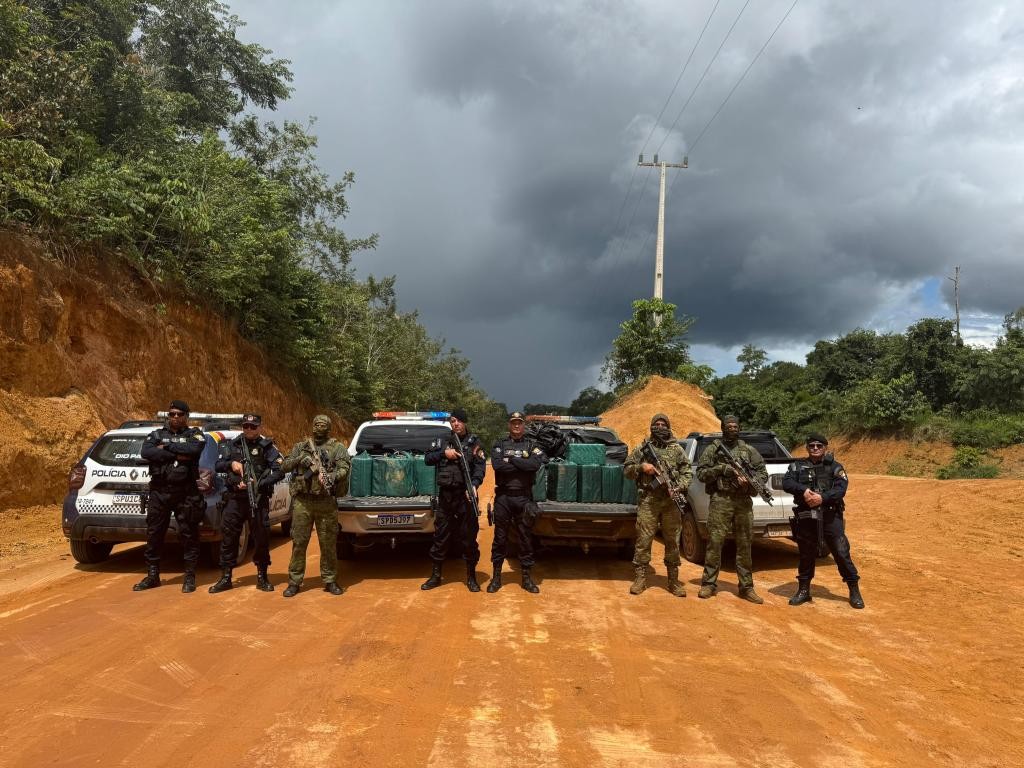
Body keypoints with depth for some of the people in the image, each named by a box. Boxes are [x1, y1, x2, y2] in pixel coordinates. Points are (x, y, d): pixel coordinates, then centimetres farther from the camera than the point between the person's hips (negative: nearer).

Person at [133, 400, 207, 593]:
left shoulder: (195, 434, 6)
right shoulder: (157, 434, 13)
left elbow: (194, 449, -17)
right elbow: (146, 453, -7)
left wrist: (166, 447, -8)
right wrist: (177, 455, -14)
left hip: (186, 494, -3)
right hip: (158, 492, 3)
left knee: (189, 534, -1)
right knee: (154, 534, 8)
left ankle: (190, 577, 9)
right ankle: (152, 575, 21)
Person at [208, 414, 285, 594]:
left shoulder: (267, 446, -2)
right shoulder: (233, 444, 9)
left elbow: (280, 471, -8)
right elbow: (218, 465, 11)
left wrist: (259, 484, -17)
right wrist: (231, 463, -10)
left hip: (258, 499, -3)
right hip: (235, 498, 3)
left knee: (261, 537, 3)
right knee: (228, 537, 4)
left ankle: (262, 577, 16)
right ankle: (226, 577, 15)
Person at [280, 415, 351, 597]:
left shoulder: (338, 447, 6)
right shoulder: (300, 446, 14)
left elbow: (344, 468, -6)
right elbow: (284, 466, 10)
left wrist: (333, 476, -26)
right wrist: (299, 460, -9)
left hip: (326, 502, -1)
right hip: (302, 501, 2)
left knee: (329, 544, 4)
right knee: (299, 542, 5)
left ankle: (330, 581, 16)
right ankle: (294, 582, 14)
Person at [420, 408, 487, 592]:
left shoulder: (474, 443, 3)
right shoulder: (443, 441, 13)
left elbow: (480, 466, -7)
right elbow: (427, 458, 10)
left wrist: (474, 485, -24)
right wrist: (444, 453, -7)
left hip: (465, 494, -3)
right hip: (445, 494, 3)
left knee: (469, 536, 2)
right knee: (440, 535, 8)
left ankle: (471, 577, 14)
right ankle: (436, 575, 20)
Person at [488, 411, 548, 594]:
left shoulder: (531, 445, 6)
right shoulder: (500, 445, 6)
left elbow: (539, 463, -15)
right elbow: (497, 464, -14)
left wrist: (512, 459, -12)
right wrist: (523, 465, -13)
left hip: (524, 498, 0)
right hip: (503, 497, 0)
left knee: (525, 537, 6)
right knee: (500, 537, 7)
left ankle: (527, 576, 16)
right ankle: (496, 575, 17)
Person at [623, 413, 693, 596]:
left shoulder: (677, 449, 10)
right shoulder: (642, 448, 8)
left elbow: (687, 472, 9)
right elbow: (626, 469, 9)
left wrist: (679, 488, -8)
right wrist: (641, 467, -9)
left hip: (671, 501, 1)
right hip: (648, 501, -1)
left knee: (673, 541, 6)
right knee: (643, 540, -1)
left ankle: (673, 580, 15)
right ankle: (640, 578, 7)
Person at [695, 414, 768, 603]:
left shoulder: (749, 450, 13)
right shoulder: (712, 449, 6)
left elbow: (763, 473, 12)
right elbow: (701, 474, 1)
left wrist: (750, 482, -8)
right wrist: (722, 469, -12)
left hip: (744, 502, 3)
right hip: (720, 501, -2)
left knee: (744, 546, 6)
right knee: (715, 543, -3)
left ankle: (746, 587, 13)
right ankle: (709, 584, 6)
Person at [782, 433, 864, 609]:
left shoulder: (835, 467, 6)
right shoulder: (797, 466, 11)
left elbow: (841, 488, -9)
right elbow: (786, 483, -4)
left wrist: (823, 497, -24)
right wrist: (803, 490, -22)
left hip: (831, 517, -2)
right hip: (806, 517, 2)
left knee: (842, 553, -3)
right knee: (806, 554, 11)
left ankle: (854, 591, 10)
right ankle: (803, 590, 23)